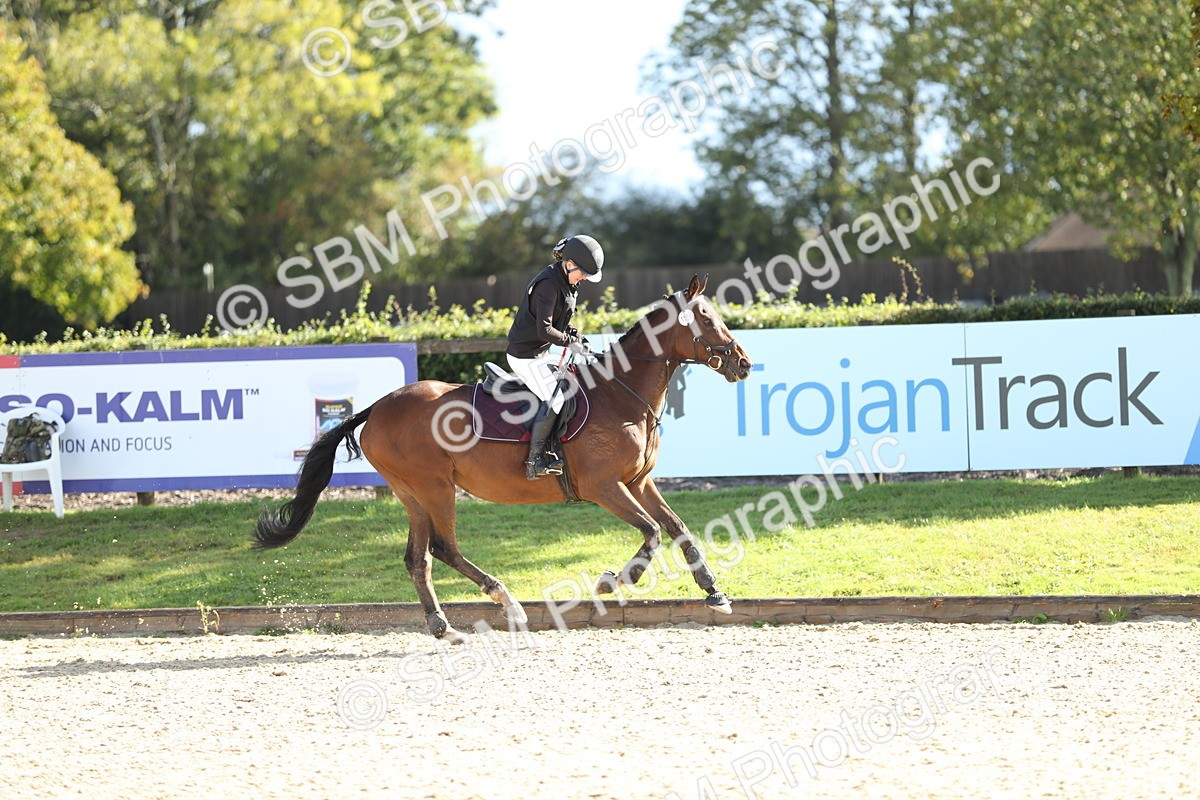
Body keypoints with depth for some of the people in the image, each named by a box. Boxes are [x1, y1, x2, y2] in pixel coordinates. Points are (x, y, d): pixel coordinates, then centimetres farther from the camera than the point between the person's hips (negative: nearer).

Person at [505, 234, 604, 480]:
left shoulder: (566, 283, 10)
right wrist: (570, 342, -16)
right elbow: (544, 330, -26)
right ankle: (536, 459, -17)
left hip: (541, 353, 10)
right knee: (554, 398, -20)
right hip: (525, 355, -10)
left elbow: (561, 323, 20)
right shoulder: (549, 284, -22)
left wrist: (579, 340, 5)